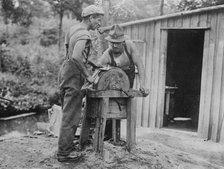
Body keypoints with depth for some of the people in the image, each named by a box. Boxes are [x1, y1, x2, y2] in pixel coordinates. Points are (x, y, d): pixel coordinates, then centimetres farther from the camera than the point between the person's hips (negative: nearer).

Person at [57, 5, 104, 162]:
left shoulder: (73, 29, 14)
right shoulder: (84, 35, -17)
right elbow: (76, 57, -32)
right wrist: (87, 75, -20)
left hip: (65, 72, 10)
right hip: (73, 75, -10)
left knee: (69, 112, 17)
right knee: (71, 115, -3)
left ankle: (66, 145, 27)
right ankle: (65, 152, 5)